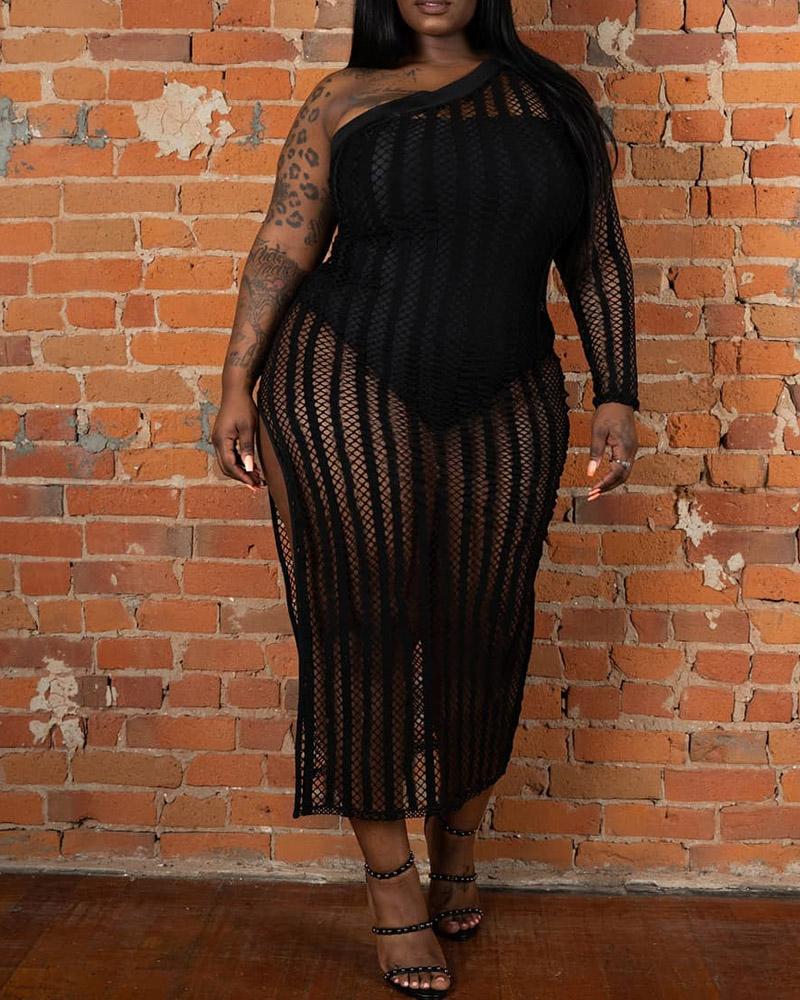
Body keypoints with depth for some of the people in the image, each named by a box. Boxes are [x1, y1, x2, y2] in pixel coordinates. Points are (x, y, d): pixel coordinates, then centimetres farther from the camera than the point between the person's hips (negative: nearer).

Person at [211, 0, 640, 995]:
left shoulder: (554, 99, 8)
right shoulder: (346, 99, 3)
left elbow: (598, 260, 8)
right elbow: (282, 248, 1)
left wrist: (617, 395, 1)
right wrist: (237, 384, -4)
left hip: (504, 410, 2)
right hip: (349, 393, -2)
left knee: (481, 638, 9)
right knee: (366, 631, 1)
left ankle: (458, 847, 34)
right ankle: (391, 876, 17)